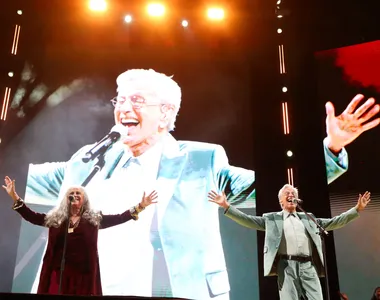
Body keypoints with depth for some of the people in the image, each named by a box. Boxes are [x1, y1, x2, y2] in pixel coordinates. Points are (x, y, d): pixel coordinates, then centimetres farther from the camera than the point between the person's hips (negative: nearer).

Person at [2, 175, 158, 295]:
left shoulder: (95, 219, 7)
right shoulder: (54, 218, 12)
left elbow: (119, 218, 3)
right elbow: (31, 216, 12)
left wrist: (140, 206, -4)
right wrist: (15, 197, 6)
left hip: (84, 274, -1)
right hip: (58, 273, 1)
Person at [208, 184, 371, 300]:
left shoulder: (308, 218, 24)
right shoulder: (272, 218, 16)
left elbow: (333, 223, 22)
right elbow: (248, 220, 7)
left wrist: (357, 209, 16)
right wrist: (227, 206, -4)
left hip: (308, 266, 3)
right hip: (287, 266, -2)